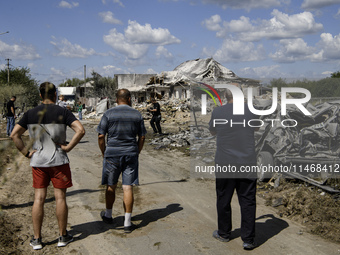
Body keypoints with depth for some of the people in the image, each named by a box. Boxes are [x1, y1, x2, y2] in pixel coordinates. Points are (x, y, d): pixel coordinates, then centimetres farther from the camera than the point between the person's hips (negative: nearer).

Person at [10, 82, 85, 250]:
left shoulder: (30, 114, 2)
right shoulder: (63, 112, -6)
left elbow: (14, 135, 0)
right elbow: (80, 130, -17)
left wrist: (26, 152, 2)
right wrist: (68, 147, -10)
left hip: (37, 161, 3)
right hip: (58, 161, -2)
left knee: (39, 199, 6)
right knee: (60, 198, 6)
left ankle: (36, 239, 12)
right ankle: (63, 236, 16)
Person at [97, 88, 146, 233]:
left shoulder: (109, 114, -4)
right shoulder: (137, 115, 3)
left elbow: (101, 136, -5)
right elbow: (142, 137, 6)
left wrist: (104, 153, 8)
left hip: (112, 154, -1)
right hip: (131, 154, 1)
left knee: (111, 186, 15)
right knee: (128, 188, 2)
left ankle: (108, 215, 33)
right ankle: (127, 223, 3)